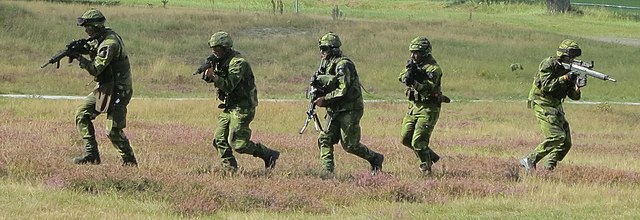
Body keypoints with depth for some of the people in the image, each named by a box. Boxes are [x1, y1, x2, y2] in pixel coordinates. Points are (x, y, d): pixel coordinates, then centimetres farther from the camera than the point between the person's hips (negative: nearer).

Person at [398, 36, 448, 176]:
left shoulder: (433, 69, -16)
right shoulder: (413, 64, 8)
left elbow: (427, 89, -25)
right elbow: (402, 77, -4)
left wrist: (415, 83, -41)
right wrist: (409, 74, -25)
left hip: (428, 109, -8)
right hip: (413, 107, 8)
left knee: (418, 141, -14)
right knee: (406, 139, 8)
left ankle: (426, 168, 4)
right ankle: (431, 156, 25)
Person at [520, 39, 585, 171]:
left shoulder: (568, 69, 10)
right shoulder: (549, 64, -11)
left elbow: (573, 96, 7)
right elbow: (546, 86, -23)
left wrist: (577, 87, -15)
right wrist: (564, 78, -24)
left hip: (556, 106, 8)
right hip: (542, 104, -8)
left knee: (566, 142, 2)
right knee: (557, 137, -20)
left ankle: (548, 168, 8)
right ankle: (529, 161, -14)